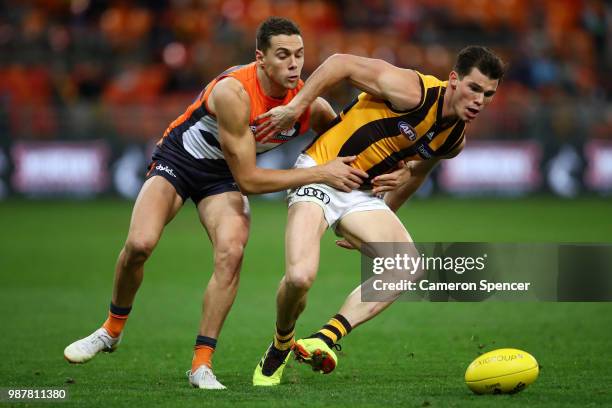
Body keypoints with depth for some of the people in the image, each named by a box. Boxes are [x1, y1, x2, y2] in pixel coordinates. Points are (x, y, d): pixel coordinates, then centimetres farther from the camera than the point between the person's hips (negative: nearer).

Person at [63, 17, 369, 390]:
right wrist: (320, 174, -31)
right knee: (139, 244, -23)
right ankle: (112, 331, 6)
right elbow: (248, 179, -30)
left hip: (223, 177, 4)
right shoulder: (233, 92, -34)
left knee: (231, 253, -24)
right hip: (179, 159, -3)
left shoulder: (309, 104, -18)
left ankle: (202, 363, -14)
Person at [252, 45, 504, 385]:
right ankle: (280, 344, 9)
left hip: (363, 195, 7)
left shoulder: (454, 139, 3)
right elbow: (342, 63, -14)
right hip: (320, 173, -7)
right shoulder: (413, 91, -20)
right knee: (300, 276, -24)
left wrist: (380, 225, 24)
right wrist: (294, 108, -17)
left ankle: (325, 338, -18)